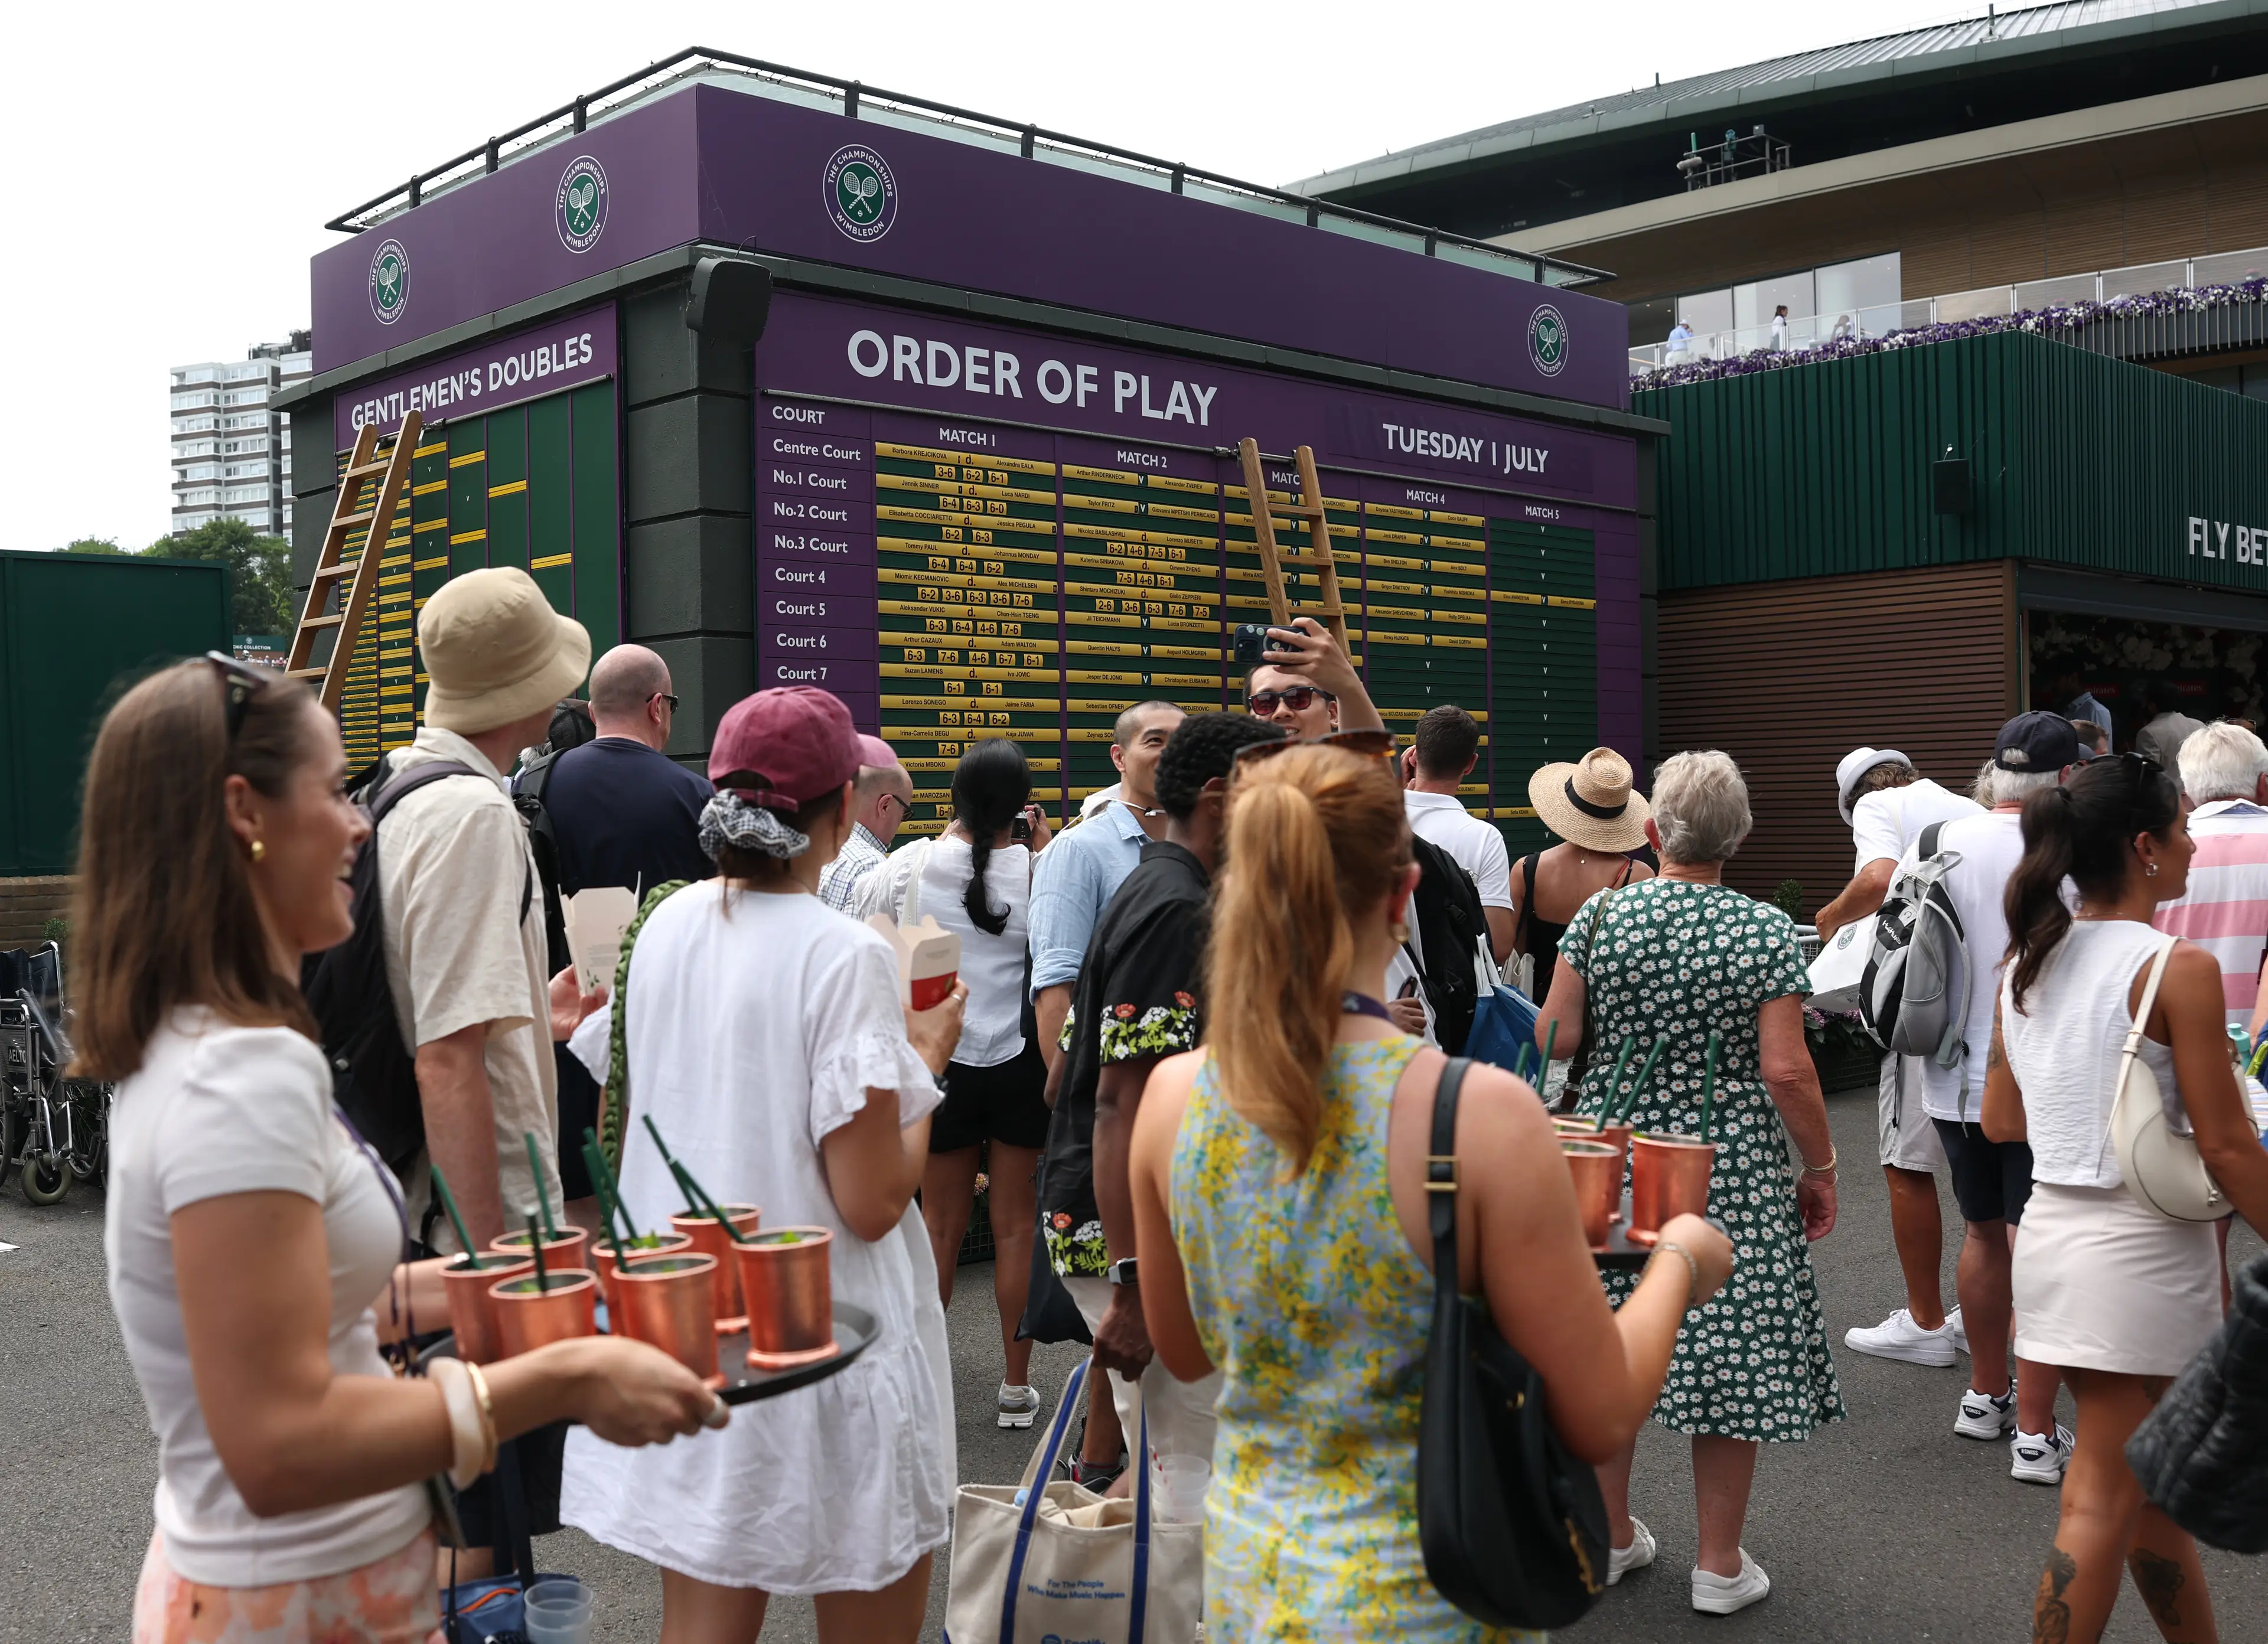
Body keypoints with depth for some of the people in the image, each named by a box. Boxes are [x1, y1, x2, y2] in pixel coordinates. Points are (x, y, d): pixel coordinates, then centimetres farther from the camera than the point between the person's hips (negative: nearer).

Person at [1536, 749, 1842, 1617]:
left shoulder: (1600, 915, -5)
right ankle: (1719, 1564, 16)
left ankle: (1609, 1537, 29)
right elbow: (1785, 1070, -13)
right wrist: (1821, 1166, 0)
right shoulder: (1767, 931, -9)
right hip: (1734, 1173, -2)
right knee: (1733, 1352, 8)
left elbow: (1554, 1037, -3)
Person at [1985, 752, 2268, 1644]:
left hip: (2050, 1230, 7)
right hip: (2140, 1246, -7)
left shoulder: (2024, 964, 4)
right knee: (2105, 1503, 3)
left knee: (2156, 1485, 21)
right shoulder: (2179, 968, -16)